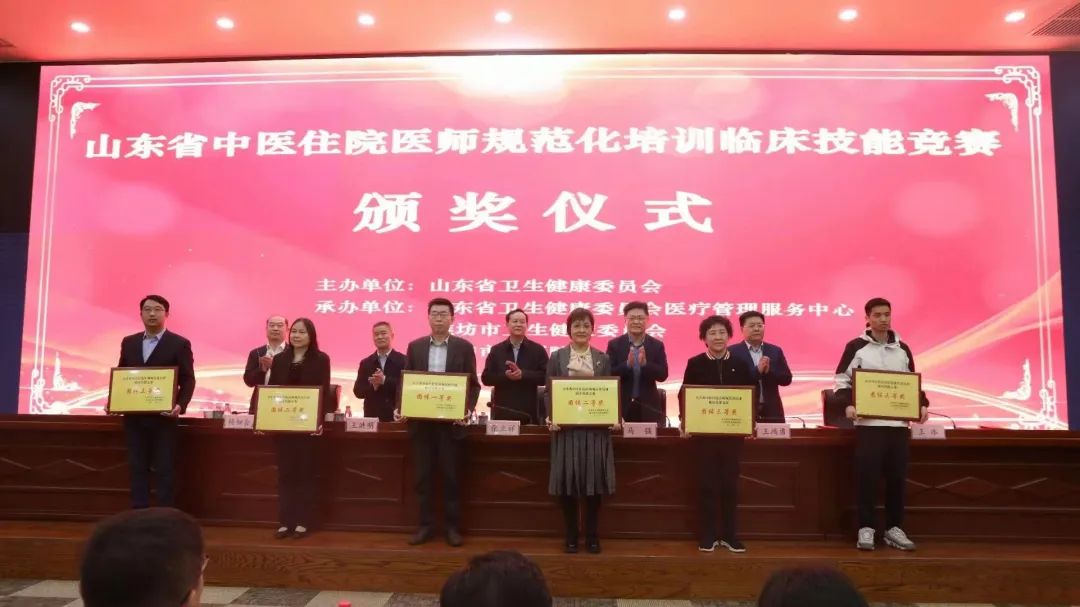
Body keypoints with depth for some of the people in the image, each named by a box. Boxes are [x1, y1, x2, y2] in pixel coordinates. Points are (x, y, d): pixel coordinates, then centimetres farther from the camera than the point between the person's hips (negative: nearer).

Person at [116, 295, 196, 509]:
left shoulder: (180, 344, -2)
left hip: (163, 417, -4)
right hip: (134, 416, 4)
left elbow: (188, 380, -5)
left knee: (164, 470, -1)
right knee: (137, 468, 8)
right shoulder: (128, 342, 12)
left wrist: (180, 405, -19)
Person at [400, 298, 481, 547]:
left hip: (451, 420, -2)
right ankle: (425, 525, 18)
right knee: (423, 475, 7)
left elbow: (474, 384, 1)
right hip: (420, 420, 2)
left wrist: (468, 409, -14)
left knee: (450, 475, 4)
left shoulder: (464, 347, 1)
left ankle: (452, 527, 15)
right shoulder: (414, 346, 7)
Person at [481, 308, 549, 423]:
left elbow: (546, 376, -3)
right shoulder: (496, 350, 9)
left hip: (529, 411, -1)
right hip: (502, 411, 1)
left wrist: (523, 374, -16)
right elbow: (486, 378, 4)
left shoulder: (538, 350, 5)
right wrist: (505, 376, -14)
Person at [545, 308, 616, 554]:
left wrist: (615, 418, -10)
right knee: (567, 480, 2)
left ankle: (592, 535, 17)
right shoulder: (557, 357, 5)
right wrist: (550, 417, -13)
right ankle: (571, 535, 16)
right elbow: (549, 392, 2)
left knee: (594, 479, 3)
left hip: (596, 427, 1)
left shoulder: (603, 359, 8)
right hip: (566, 426, -1)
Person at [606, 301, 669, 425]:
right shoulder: (614, 344, 1)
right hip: (621, 406, -1)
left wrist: (645, 364, -22)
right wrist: (627, 364, -22)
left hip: (648, 407, 1)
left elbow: (663, 375, -5)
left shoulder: (657, 345, 4)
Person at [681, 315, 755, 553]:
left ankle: (729, 534, 18)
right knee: (707, 484, 4)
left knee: (730, 483, 7)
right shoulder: (695, 364, 0)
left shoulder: (741, 364, 5)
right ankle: (708, 535, 13)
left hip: (733, 432, 1)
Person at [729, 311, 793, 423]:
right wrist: (757, 370, -20)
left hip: (771, 411, 4)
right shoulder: (732, 352, -1)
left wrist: (769, 371, -11)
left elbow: (787, 379, 7)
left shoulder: (775, 351, 11)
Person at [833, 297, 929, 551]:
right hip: (868, 423, -4)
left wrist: (922, 404, 2)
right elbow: (842, 379, -1)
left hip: (899, 423, 4)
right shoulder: (856, 347, 0)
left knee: (897, 477, 7)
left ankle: (894, 528, 18)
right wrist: (847, 405, -16)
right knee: (866, 476, -4)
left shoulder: (902, 349, 13)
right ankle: (865, 528, 6)